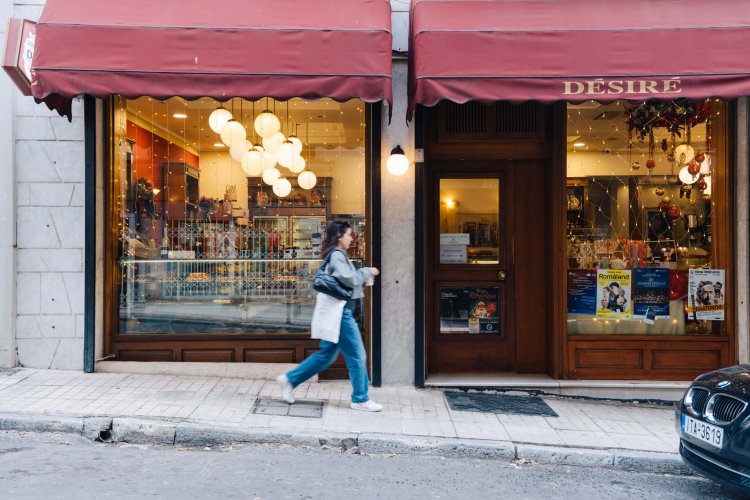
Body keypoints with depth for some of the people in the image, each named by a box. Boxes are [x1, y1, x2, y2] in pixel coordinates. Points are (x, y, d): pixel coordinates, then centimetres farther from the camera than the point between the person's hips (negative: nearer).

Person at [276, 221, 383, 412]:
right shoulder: (337, 255, -14)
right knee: (357, 356, -1)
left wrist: (364, 275, 4)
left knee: (326, 354, 16)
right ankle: (360, 399, 10)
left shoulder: (336, 255, 17)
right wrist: (367, 272, -7)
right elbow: (350, 279, -21)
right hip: (341, 311, -10)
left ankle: (289, 379, 21)